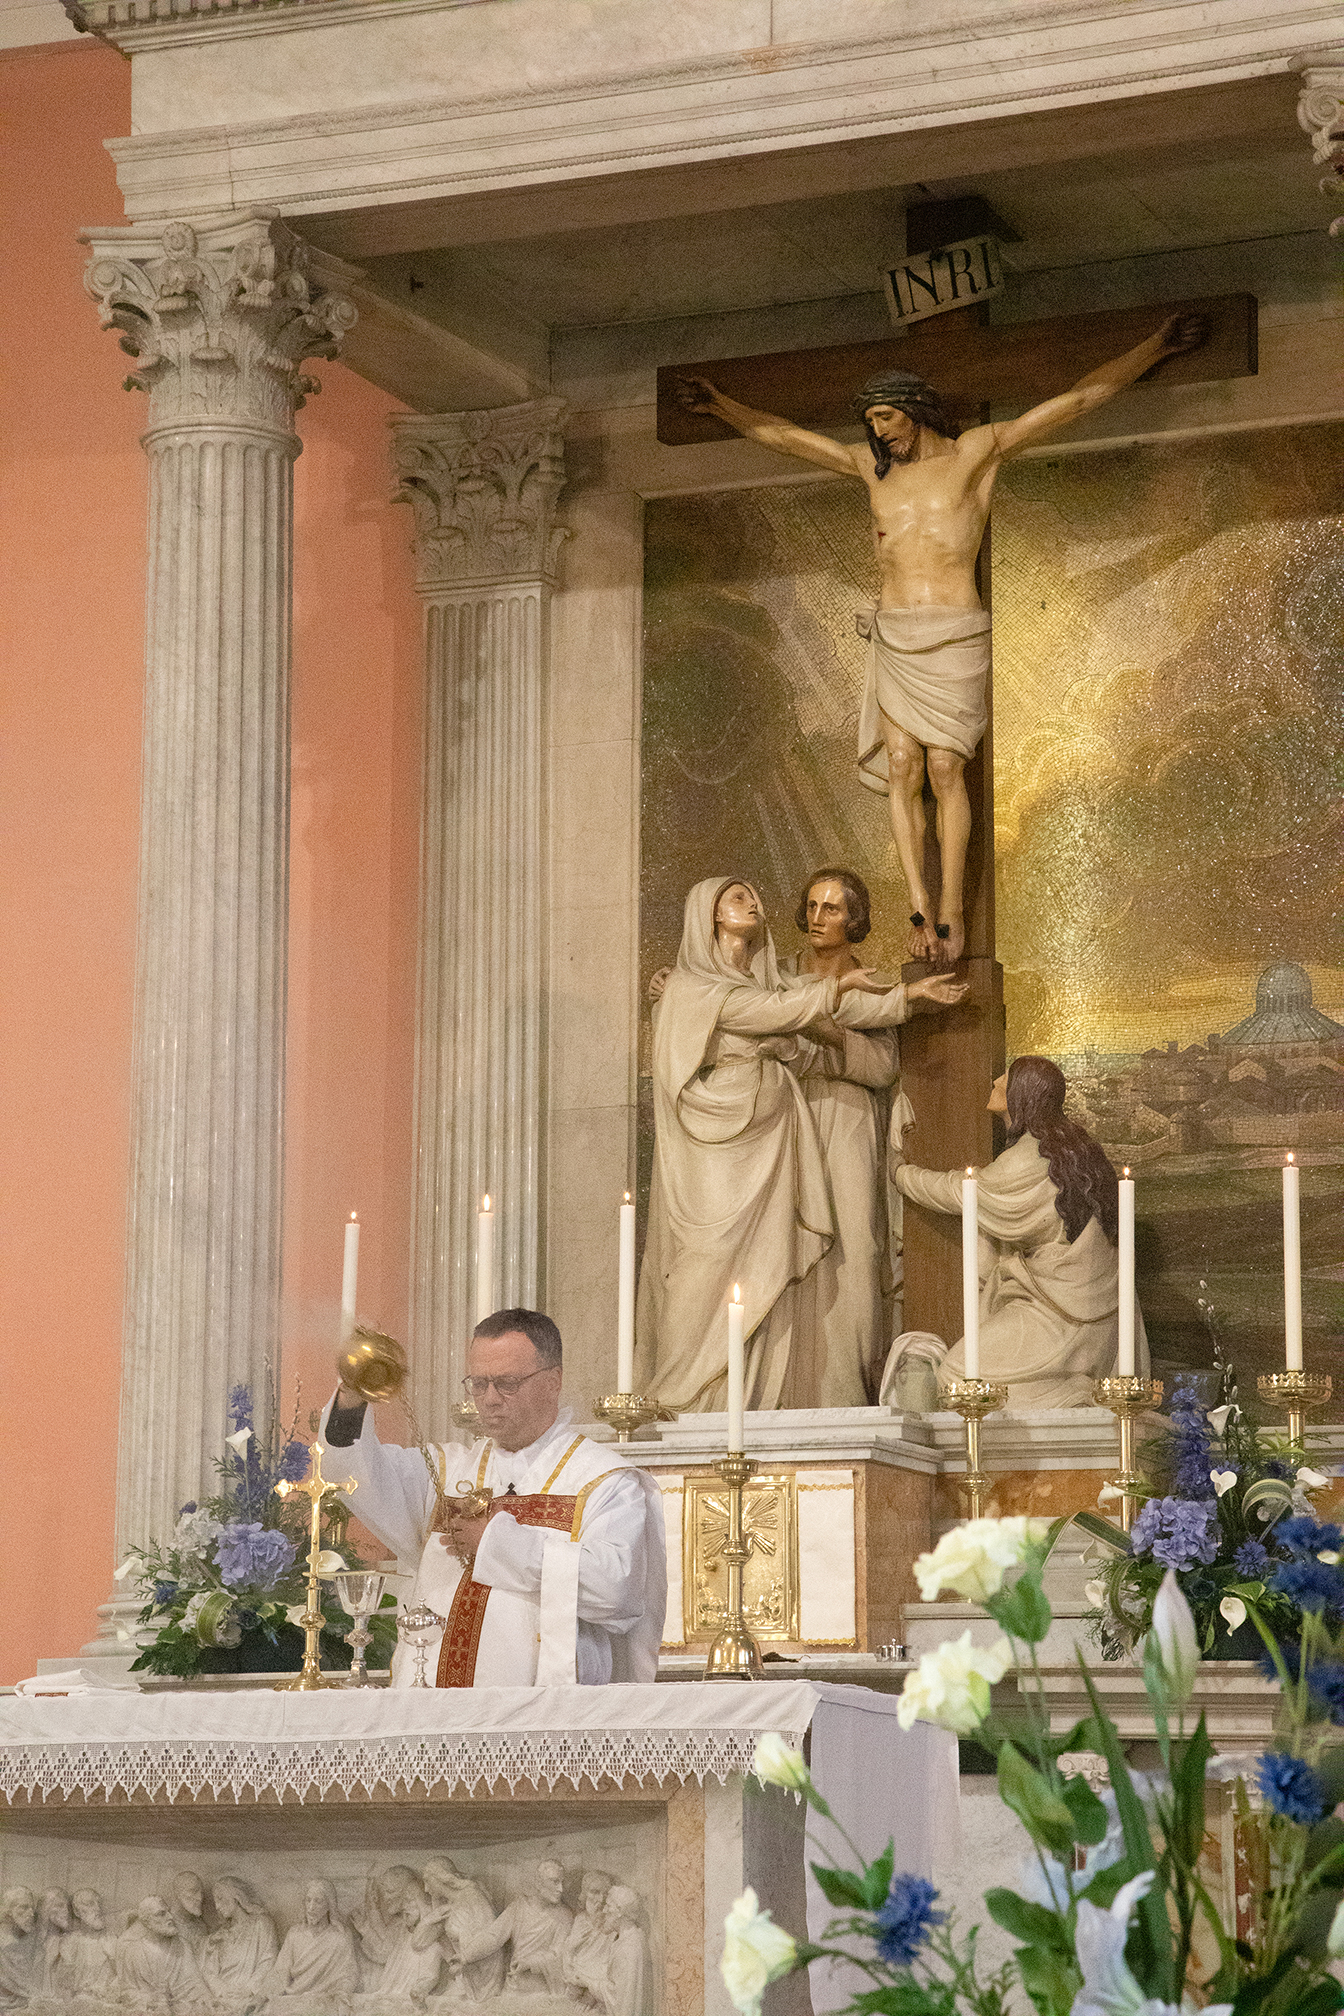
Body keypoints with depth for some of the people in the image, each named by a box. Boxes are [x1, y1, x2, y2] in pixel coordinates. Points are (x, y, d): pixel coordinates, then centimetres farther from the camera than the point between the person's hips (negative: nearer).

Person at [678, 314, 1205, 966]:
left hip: (954, 640, -4)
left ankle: (951, 912, -6)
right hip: (894, 638, 4)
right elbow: (784, 435, 26)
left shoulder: (978, 449, 3)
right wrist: (721, 406, 28)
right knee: (902, 771, -8)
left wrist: (1157, 346, -1)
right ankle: (920, 911, -9)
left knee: (945, 771, -11)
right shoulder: (873, 465, 15)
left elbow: (1078, 399, 2)